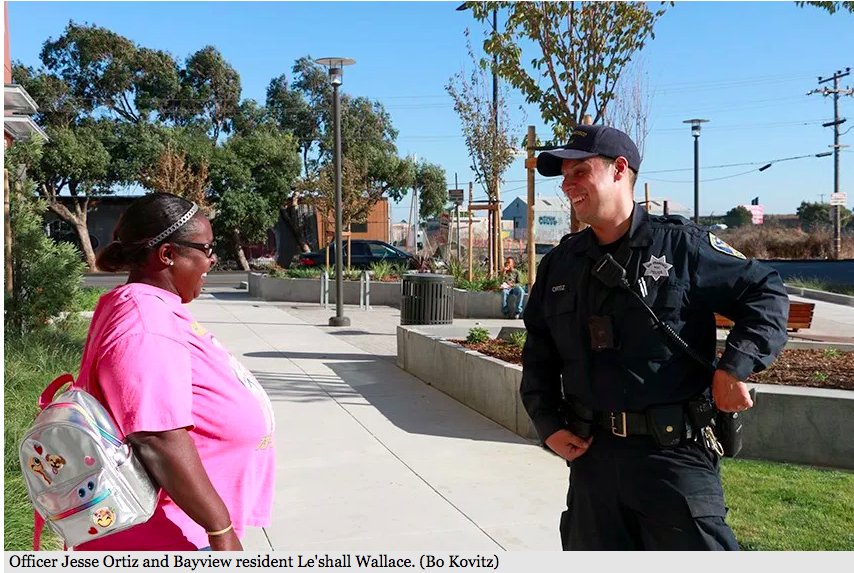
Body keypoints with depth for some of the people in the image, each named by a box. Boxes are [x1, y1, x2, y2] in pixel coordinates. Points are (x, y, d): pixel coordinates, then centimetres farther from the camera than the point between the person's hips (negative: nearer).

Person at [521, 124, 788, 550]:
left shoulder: (681, 244, -6)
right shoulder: (560, 263, 7)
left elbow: (766, 294, 0)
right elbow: (539, 352, 14)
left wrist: (733, 369, -13)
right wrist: (547, 424, 4)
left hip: (674, 453, -4)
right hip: (590, 453, 5)